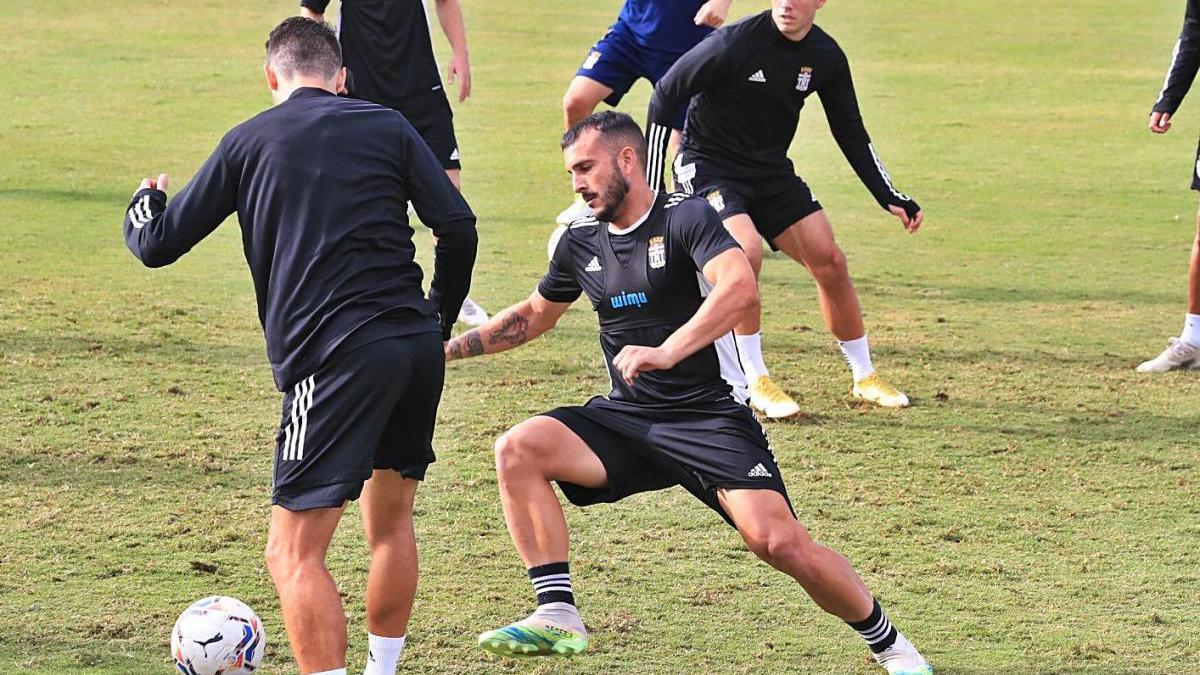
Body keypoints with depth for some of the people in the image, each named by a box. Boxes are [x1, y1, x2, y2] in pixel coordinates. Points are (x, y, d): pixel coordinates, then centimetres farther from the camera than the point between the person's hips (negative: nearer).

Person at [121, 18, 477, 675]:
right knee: (390, 521, 24)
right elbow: (457, 227, 3)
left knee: (294, 555, -5)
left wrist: (143, 203, 35)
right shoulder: (388, 126, 12)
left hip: (333, 360, -4)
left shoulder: (247, 142, 8)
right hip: (416, 348, 4)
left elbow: (156, 245, 12)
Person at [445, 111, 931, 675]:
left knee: (780, 542, -21)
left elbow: (740, 288, -28)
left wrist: (666, 352, -39)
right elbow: (533, 316, 29)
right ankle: (557, 617, -19)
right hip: (625, 418, 6)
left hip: (708, 417, -6)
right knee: (518, 449, -19)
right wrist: (446, 348, 24)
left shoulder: (685, 217, -9)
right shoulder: (581, 244, 11)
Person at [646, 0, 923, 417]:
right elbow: (665, 96, -14)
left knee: (830, 261, 0)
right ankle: (755, 383, -16)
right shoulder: (735, 43, -23)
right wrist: (652, 186, -13)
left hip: (771, 172, 6)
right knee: (746, 249, -29)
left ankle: (864, 378, 18)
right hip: (708, 167, -6)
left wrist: (890, 198, 3)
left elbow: (850, 133, 8)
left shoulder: (826, 57, -5)